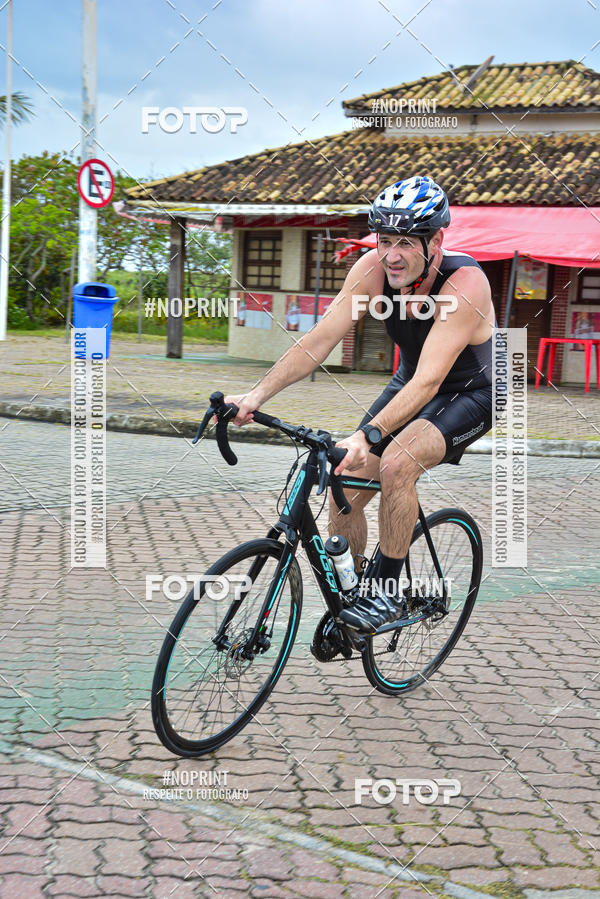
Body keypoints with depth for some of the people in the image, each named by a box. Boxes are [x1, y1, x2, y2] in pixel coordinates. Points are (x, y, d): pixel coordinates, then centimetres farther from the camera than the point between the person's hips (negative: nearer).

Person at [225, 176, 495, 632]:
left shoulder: (465, 284, -34)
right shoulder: (374, 268, -18)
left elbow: (428, 383, -42)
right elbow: (319, 340, -20)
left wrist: (367, 435, -54)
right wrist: (256, 396, -31)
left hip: (471, 394, -6)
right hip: (411, 384, 6)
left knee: (397, 465, -31)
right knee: (344, 491, -4)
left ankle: (389, 592, -13)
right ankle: (345, 598, 17)